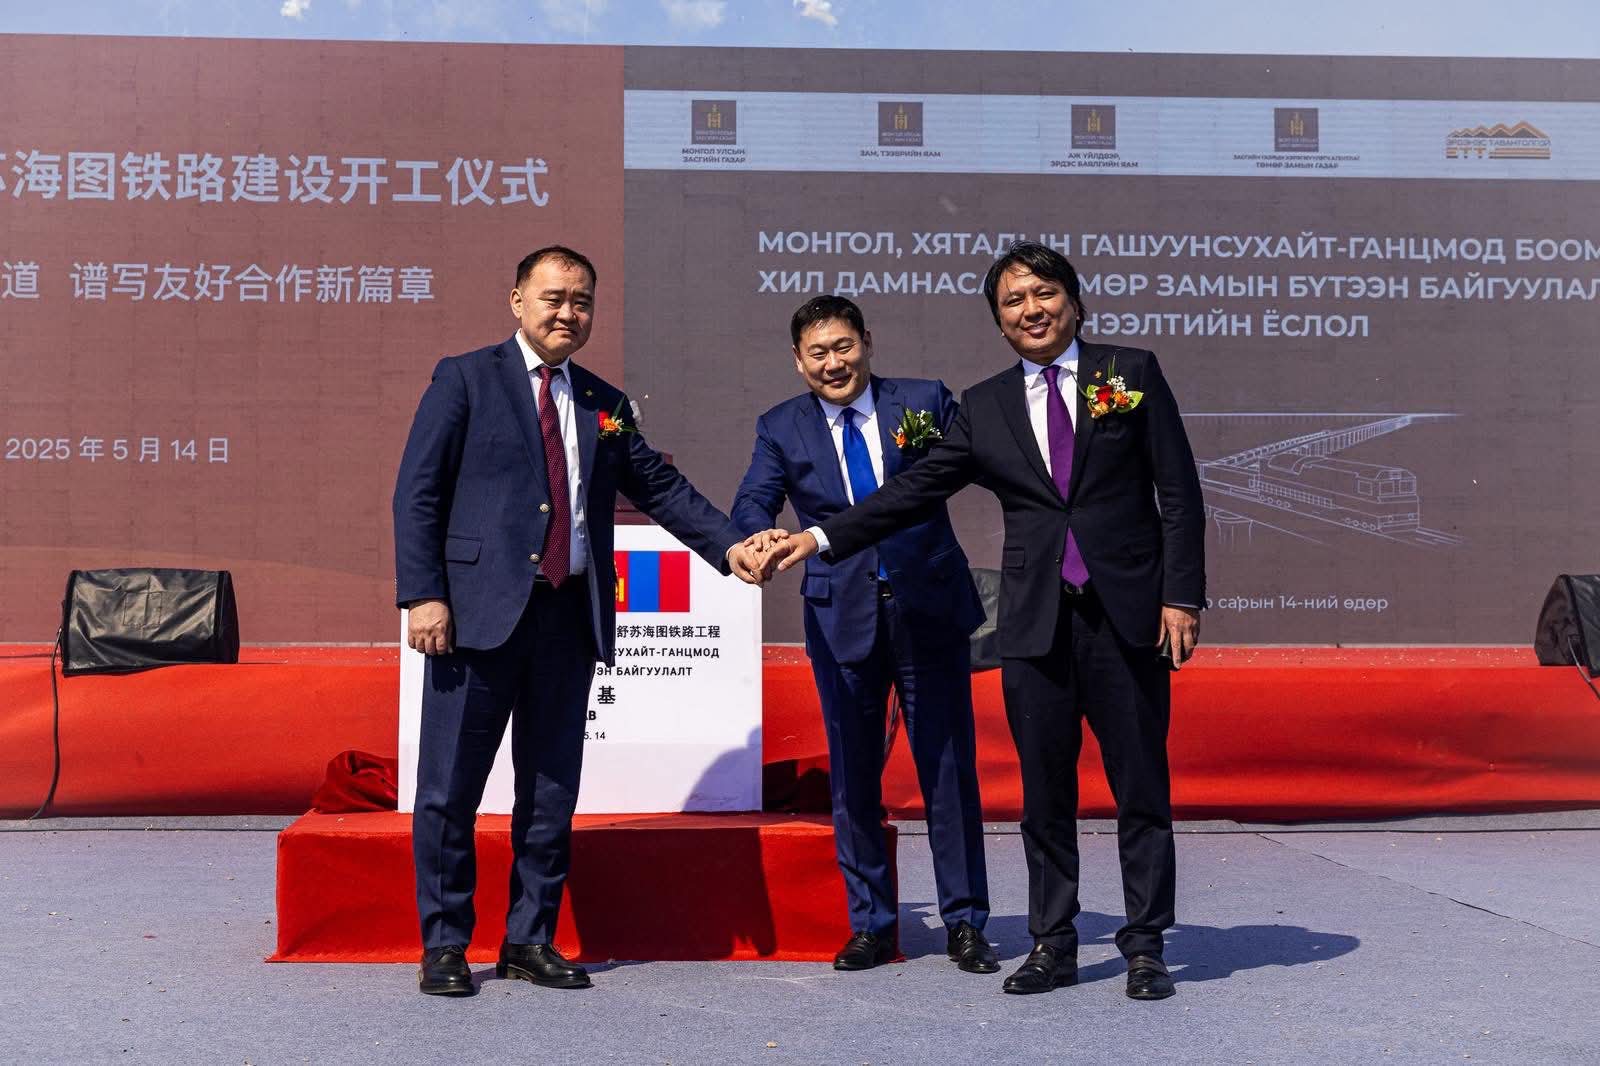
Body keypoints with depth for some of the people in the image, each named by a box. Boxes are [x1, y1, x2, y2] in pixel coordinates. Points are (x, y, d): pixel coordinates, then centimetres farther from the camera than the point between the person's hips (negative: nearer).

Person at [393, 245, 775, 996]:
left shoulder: (604, 405, 16)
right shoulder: (465, 379, 2)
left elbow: (660, 486, 14)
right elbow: (418, 493, -3)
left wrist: (728, 545, 0)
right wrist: (423, 594, -12)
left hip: (569, 617, 5)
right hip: (480, 610, -4)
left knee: (552, 788, 9)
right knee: (450, 788, 1)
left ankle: (530, 940, 21)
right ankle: (443, 946, 14)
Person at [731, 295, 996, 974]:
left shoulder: (926, 401, 2)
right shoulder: (782, 428, 5)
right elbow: (752, 503, -6)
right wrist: (762, 538, -27)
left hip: (929, 607, -1)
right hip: (842, 618, 1)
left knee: (949, 768, 5)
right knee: (852, 774, 9)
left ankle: (965, 923, 17)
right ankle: (871, 924, 23)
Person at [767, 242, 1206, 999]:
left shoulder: (1132, 373, 5)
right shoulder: (984, 407, 11)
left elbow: (1179, 493, 2)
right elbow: (914, 490, 9)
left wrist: (1181, 595, -6)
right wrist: (822, 538, 1)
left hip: (1127, 613, -2)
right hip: (1036, 622, 2)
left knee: (1141, 790, 4)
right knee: (1045, 794, 8)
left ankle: (1145, 949, 16)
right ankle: (1053, 945, 20)